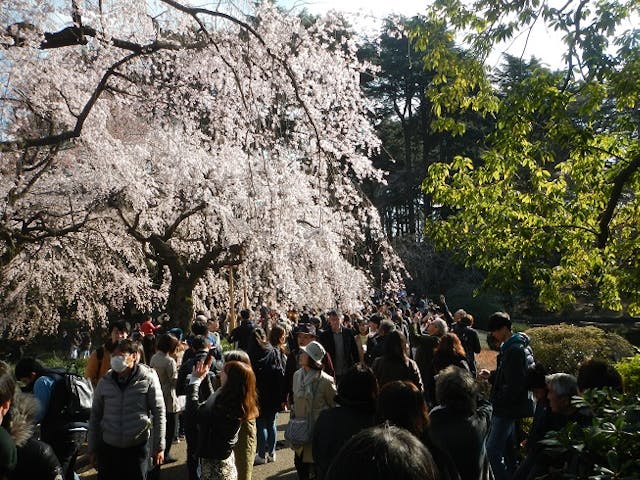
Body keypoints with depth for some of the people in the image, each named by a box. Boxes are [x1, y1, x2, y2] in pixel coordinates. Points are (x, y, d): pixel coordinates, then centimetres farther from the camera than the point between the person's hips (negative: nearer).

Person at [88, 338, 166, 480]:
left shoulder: (148, 378, -8)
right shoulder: (105, 382, 1)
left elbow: (159, 413, -5)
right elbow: (95, 416, 9)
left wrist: (159, 447, -5)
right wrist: (92, 449, 9)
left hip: (138, 447, -2)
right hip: (108, 448, 3)